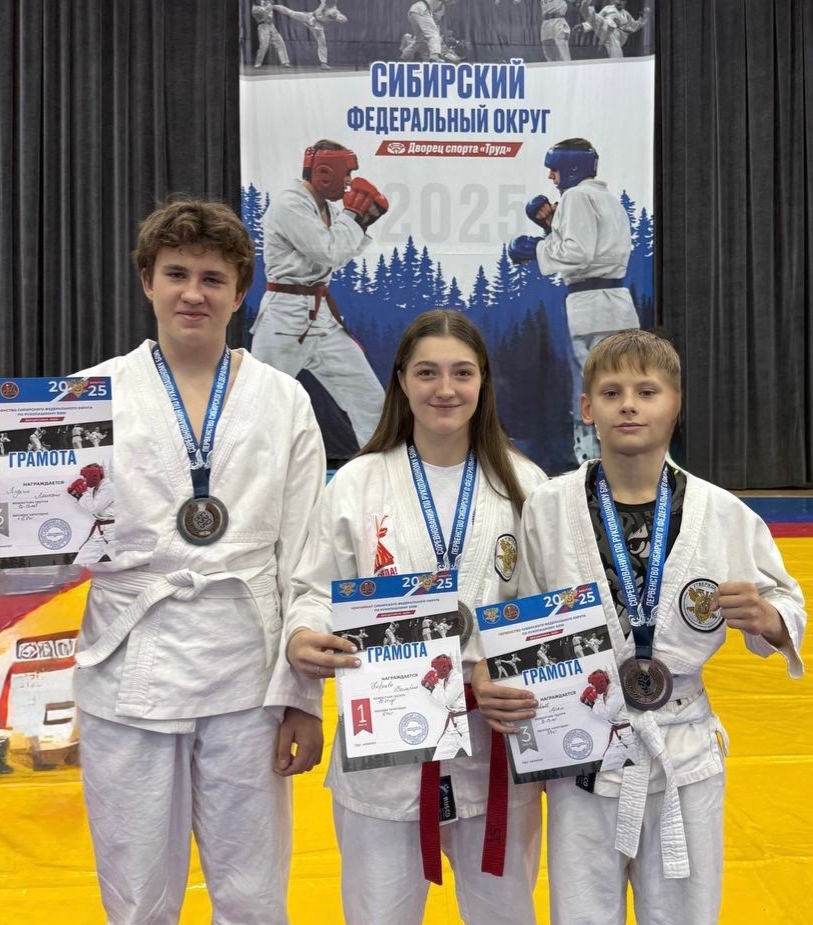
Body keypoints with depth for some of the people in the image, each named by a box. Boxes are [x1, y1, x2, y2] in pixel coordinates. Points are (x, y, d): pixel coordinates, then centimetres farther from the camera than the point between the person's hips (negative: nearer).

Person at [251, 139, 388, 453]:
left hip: (321, 315, 8)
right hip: (287, 316, -8)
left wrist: (364, 220, 6)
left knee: (368, 395, 8)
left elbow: (338, 255, 18)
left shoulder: (325, 206, 12)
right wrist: (352, 213, -9)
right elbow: (330, 253, -21)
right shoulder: (289, 205, -16)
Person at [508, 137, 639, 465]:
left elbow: (578, 253, -15)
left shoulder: (577, 195, -4)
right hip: (617, 305, 9)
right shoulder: (609, 199, 23)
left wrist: (536, 248, -5)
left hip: (590, 307, -9)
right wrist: (550, 224, 15)